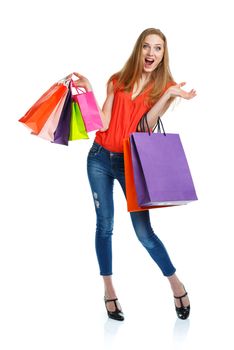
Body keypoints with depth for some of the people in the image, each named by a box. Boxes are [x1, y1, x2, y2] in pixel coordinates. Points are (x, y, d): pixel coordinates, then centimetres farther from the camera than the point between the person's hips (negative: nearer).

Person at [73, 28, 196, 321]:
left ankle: (176, 283, 17)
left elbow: (145, 126, -13)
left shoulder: (166, 87, -1)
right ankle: (108, 289, 19)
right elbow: (103, 123, -6)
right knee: (104, 225, 6)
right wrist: (89, 91, -13)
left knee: (144, 231, -4)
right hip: (100, 158, 2)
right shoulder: (117, 81, 3)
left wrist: (167, 96, -22)